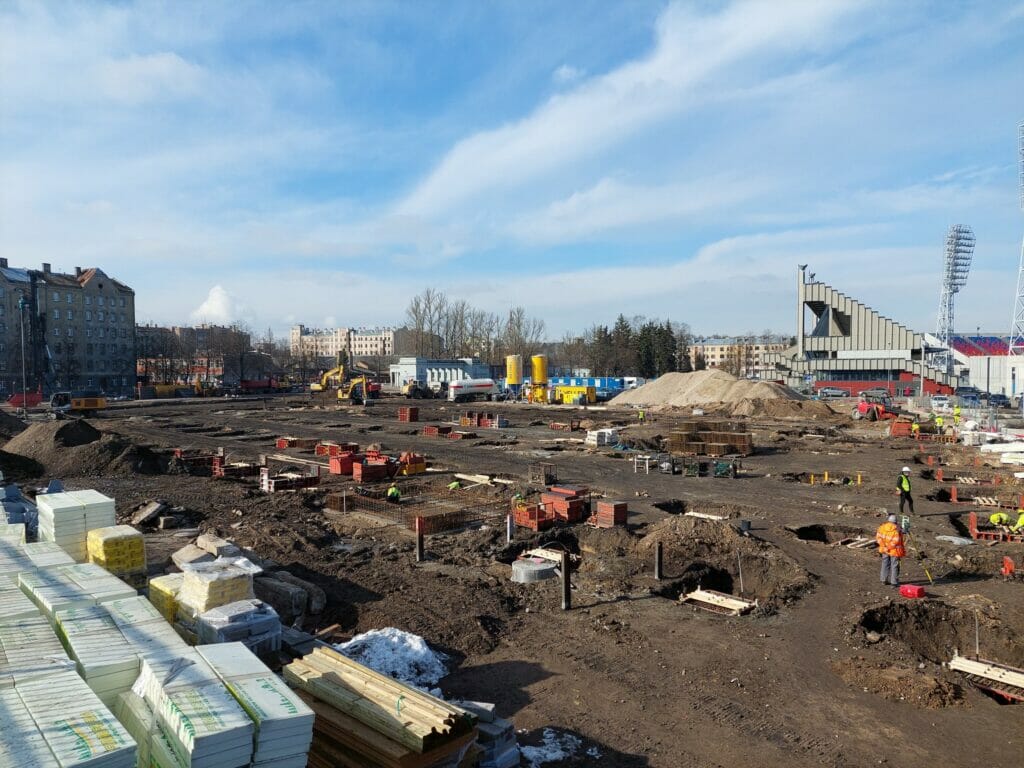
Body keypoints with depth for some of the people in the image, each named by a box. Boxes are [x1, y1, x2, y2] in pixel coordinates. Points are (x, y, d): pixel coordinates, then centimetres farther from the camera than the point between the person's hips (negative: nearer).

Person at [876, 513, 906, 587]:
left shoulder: (882, 526, -3)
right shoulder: (897, 529, -19)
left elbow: (878, 537, -3)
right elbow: (896, 541, -23)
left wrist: (884, 546, -3)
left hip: (884, 550, 5)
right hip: (894, 550, -5)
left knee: (885, 564, 16)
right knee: (894, 566, 4)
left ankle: (884, 580, 23)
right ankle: (894, 582, 7)